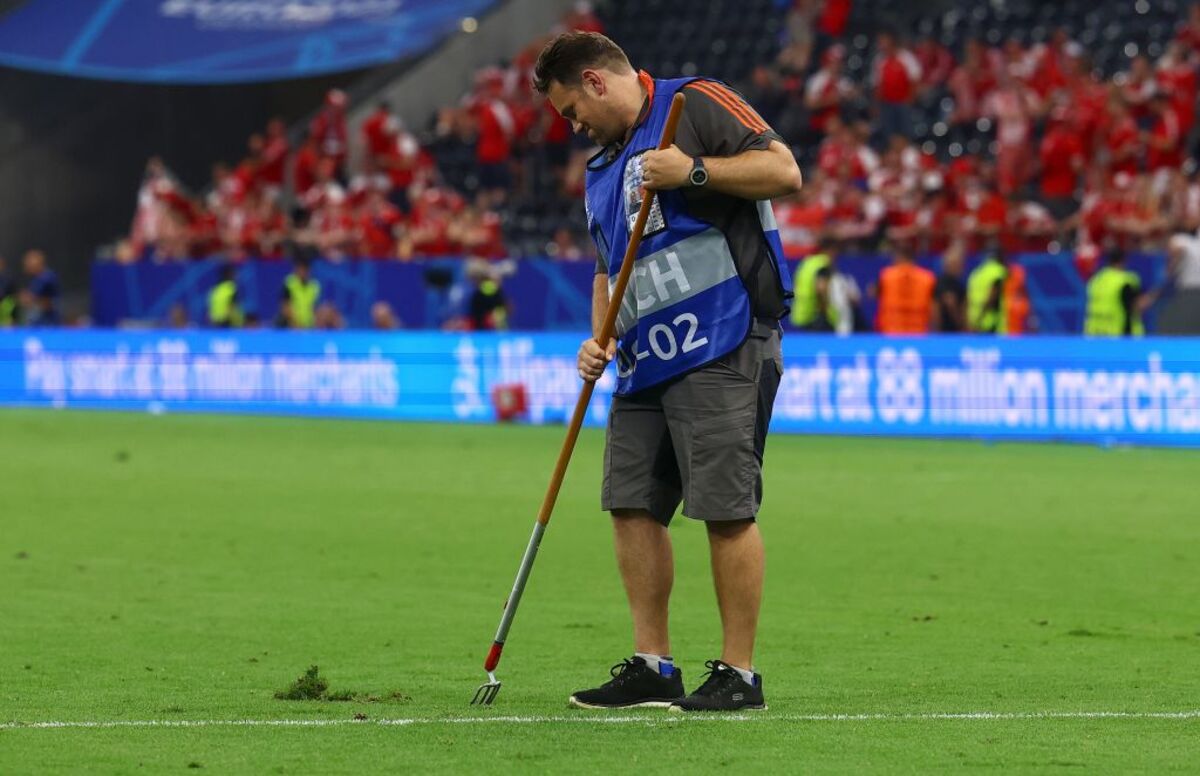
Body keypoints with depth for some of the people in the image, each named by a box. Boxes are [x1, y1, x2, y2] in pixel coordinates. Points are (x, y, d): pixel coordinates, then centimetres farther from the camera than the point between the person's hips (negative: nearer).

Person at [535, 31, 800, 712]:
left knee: (727, 510, -8)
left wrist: (693, 170, -20)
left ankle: (740, 675, -3)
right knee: (633, 504, 5)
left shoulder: (694, 104, -3)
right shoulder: (602, 168, 23)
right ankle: (653, 668, 12)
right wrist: (600, 339, 12)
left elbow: (784, 170, -13)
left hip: (722, 349, -9)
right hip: (646, 362, 9)